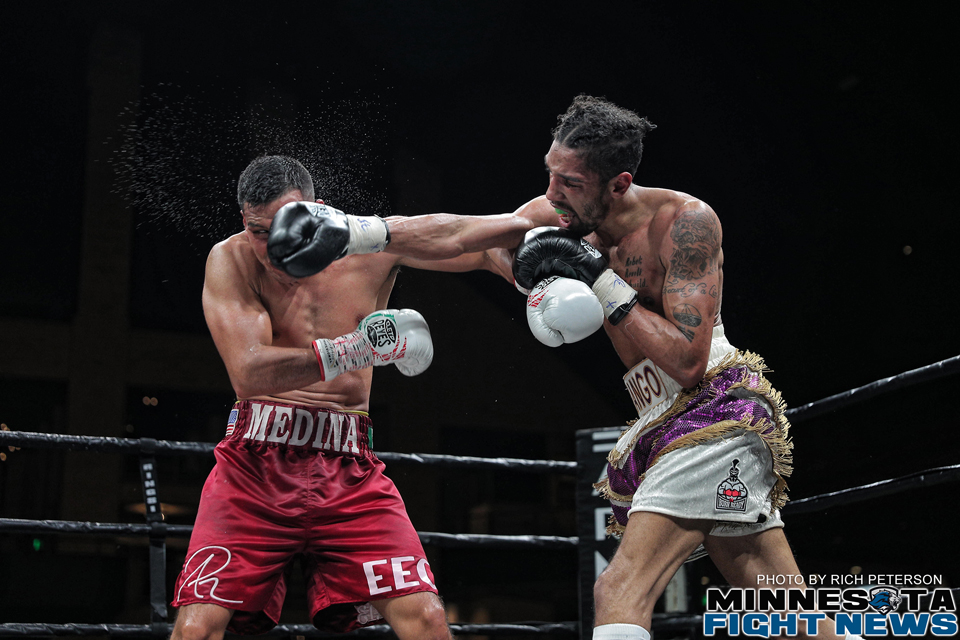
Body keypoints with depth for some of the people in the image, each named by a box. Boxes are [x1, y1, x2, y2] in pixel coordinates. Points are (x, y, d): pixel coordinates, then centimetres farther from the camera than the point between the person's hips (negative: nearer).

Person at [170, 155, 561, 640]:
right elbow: (248, 372, -16)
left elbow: (474, 238, 8)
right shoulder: (230, 261, -4)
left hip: (349, 472, 1)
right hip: (255, 463, -1)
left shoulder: (375, 244, 1)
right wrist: (354, 349, -23)